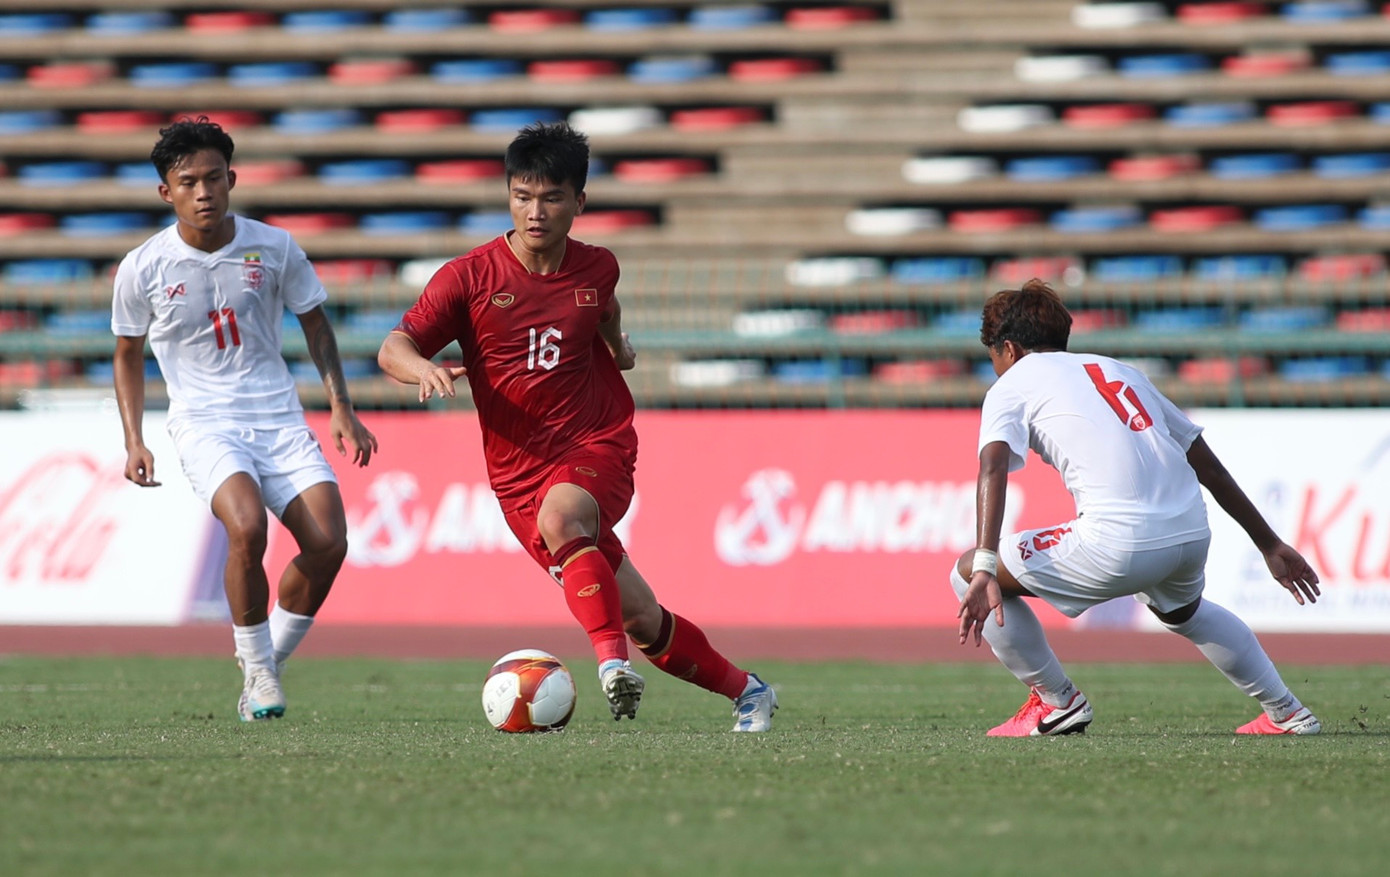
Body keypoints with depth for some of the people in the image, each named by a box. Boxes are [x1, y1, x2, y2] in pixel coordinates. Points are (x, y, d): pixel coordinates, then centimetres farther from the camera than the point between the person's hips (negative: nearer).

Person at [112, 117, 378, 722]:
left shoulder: (274, 248, -1)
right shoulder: (142, 269, -4)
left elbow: (314, 323, 14)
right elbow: (128, 354, 11)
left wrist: (341, 408, 6)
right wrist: (134, 441, 3)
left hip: (278, 417, 3)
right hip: (203, 421, -3)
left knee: (328, 542, -14)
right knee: (247, 526, -30)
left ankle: (269, 661, 10)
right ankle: (258, 673, -12)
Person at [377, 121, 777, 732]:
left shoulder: (596, 268, 2)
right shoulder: (470, 277, -6)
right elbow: (393, 348, -10)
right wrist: (422, 367, -30)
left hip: (598, 448, -1)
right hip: (518, 471, 1)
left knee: (558, 515, -38)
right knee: (643, 622, 1)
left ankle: (613, 659, -43)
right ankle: (746, 691, 20)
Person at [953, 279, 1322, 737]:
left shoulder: (1012, 384, 13)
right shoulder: (1119, 371, 30)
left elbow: (994, 467, -8)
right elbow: (1208, 464, 29)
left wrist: (985, 569, -19)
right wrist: (1269, 544, 35)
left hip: (1119, 541, -7)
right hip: (1192, 533, 7)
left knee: (967, 573, 9)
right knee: (1183, 610, 41)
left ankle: (1057, 703, 13)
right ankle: (1286, 713, 37)